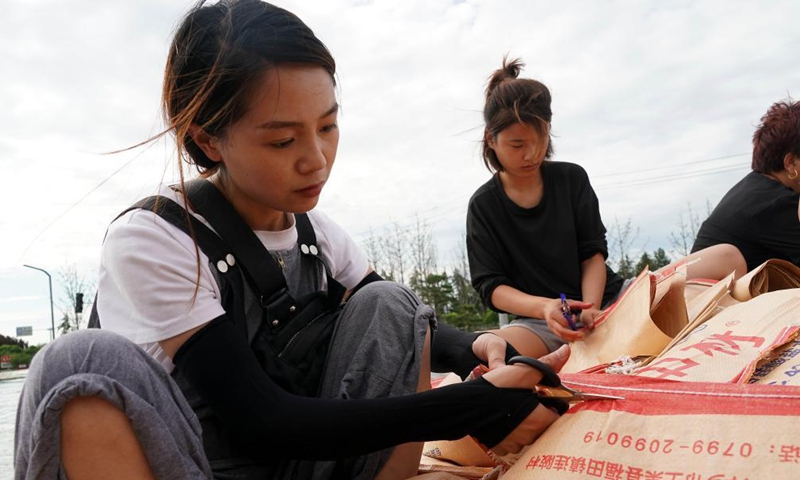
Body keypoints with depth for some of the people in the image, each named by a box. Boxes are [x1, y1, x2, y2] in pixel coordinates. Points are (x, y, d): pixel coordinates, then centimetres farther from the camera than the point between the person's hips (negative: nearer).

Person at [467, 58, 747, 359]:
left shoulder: (571, 178, 7)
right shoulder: (483, 204, 2)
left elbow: (593, 254, 3)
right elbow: (490, 286, -4)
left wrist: (590, 308, -18)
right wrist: (544, 307, -24)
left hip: (607, 298, 4)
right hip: (541, 322, -3)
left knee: (726, 258, -14)